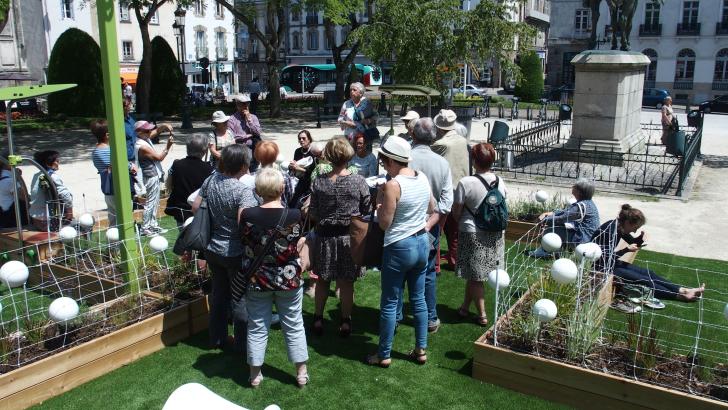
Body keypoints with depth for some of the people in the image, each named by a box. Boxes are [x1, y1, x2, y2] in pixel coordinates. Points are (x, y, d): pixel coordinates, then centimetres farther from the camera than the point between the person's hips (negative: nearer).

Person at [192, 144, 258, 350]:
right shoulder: (243, 191, -24)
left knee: (218, 293, 21)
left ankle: (216, 338, 35)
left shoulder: (211, 180, -4)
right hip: (235, 253, -6)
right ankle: (242, 343, 25)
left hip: (212, 249, 6)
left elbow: (195, 207, 4)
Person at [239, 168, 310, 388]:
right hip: (289, 280, 0)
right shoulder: (294, 216, -16)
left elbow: (244, 243, 0)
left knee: (257, 328, 14)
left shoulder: (247, 215, -15)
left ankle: (255, 375, 25)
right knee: (294, 326, 15)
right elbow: (298, 246, -3)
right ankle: (301, 373, 25)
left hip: (256, 280, 0)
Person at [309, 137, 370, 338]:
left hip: (324, 236, 1)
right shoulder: (358, 181, -14)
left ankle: (318, 319, 26)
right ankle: (345, 322, 21)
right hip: (349, 237, -1)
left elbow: (313, 214, -4)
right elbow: (367, 212, -6)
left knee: (322, 280, 17)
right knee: (346, 282, 11)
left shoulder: (318, 182, -9)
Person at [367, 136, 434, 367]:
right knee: (418, 299, 17)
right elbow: (432, 208, 16)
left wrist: (380, 202, -2)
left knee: (389, 303, 6)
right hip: (422, 243, 7)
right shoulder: (423, 178, 1)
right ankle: (421, 350, 26)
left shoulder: (393, 185, -20)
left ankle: (384, 355, 16)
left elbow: (384, 224, -15)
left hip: (399, 247, -7)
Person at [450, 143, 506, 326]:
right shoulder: (500, 182, -3)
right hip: (496, 234, 5)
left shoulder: (466, 183, -19)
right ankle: (465, 307, 29)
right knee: (473, 274, 17)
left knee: (475, 276, 9)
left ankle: (482, 315, 17)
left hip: (472, 234, -5)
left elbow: (456, 213, -12)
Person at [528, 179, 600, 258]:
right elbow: (565, 212, 13)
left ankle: (543, 252, 6)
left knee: (552, 228, -10)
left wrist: (546, 219, -7)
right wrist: (549, 213, 2)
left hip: (582, 239, -10)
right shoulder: (586, 202, 8)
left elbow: (563, 218, -20)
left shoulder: (582, 206, -24)